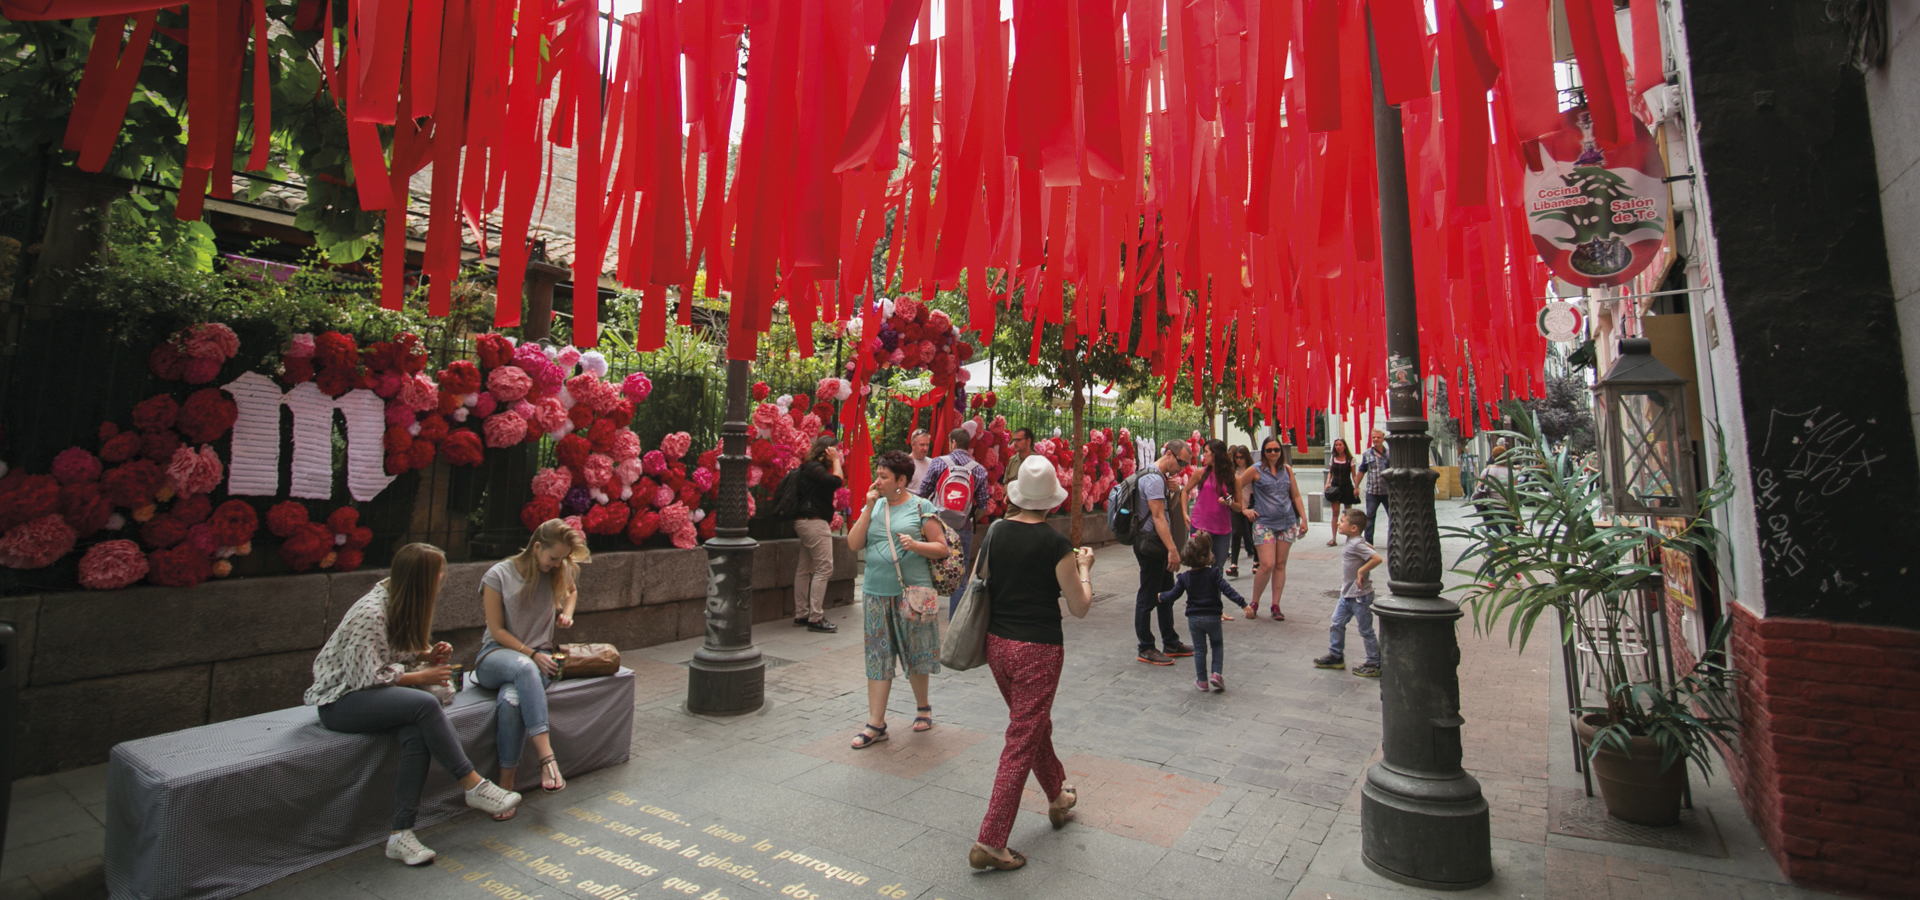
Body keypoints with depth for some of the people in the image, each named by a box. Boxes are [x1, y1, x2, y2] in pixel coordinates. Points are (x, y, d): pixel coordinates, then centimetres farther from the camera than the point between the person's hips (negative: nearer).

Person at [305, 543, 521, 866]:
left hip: (370, 692, 8)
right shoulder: (370, 613, -23)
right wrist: (423, 676, -15)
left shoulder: (401, 603, 4)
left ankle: (400, 834, -21)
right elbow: (370, 677, -22)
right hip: (340, 700, -7)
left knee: (417, 733, -24)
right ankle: (474, 787, -23)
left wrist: (428, 655, -1)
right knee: (425, 704, -32)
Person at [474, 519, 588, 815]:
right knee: (523, 668, -40)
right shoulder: (499, 575, -6)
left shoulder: (560, 572, 4)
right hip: (496, 655, -2)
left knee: (511, 700, -34)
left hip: (538, 657, 2)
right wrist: (531, 654, -15)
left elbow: (571, 591, 29)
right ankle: (546, 756, -43)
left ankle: (506, 784, -25)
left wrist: (566, 613, 7)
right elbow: (497, 630, -5)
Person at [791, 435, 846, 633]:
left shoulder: (814, 467, 18)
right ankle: (815, 618, -7)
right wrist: (835, 460, -12)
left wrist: (838, 461, 12)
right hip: (814, 522, -11)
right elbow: (836, 481, -22)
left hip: (807, 522, 11)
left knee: (805, 569, 12)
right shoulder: (814, 467, -12)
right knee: (824, 568, -8)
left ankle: (801, 615, 19)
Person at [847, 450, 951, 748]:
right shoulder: (873, 506, 10)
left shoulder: (921, 507, -3)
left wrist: (916, 545, -21)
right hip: (877, 594, 4)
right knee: (878, 657, 5)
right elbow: (853, 544, 1)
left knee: (914, 656, 9)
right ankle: (876, 724, 12)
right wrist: (869, 508, -5)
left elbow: (942, 548, -3)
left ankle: (923, 707, 32)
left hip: (913, 592, -3)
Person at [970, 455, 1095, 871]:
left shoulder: (995, 532, -1)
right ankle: (990, 841, 9)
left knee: (1036, 724, 26)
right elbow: (1080, 608, -8)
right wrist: (1084, 567, 8)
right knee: (1022, 743, 5)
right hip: (1037, 649, -6)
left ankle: (1059, 797, 48)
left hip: (996, 644, 6)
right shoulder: (1055, 543, -15)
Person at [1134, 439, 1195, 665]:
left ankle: (1171, 644, 28)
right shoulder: (1153, 478, -18)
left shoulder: (1160, 476, 16)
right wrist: (1172, 549, -27)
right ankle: (1146, 650, 7)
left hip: (1157, 546, 11)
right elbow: (1158, 517, -25)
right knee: (1148, 597, -2)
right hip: (1150, 545, -11)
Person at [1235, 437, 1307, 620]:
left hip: (1287, 522, 4)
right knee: (1267, 565, -11)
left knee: (1281, 565, 6)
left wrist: (1303, 519, 7)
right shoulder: (1256, 470, -3)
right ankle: (1254, 602, 6)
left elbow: (1296, 496, 12)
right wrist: (1244, 509, -4)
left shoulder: (1286, 469, 8)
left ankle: (1276, 605, 14)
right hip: (1264, 523, -4)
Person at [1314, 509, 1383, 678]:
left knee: (1366, 630, 2)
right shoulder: (1352, 542, 7)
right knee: (1337, 624, 13)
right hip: (1347, 594, 9)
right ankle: (1336, 656, 23)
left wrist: (1361, 571, -24)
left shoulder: (1357, 545, -22)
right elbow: (1369, 547, 21)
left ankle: (1375, 665, 14)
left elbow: (1377, 558, -31)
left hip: (1360, 596, -9)